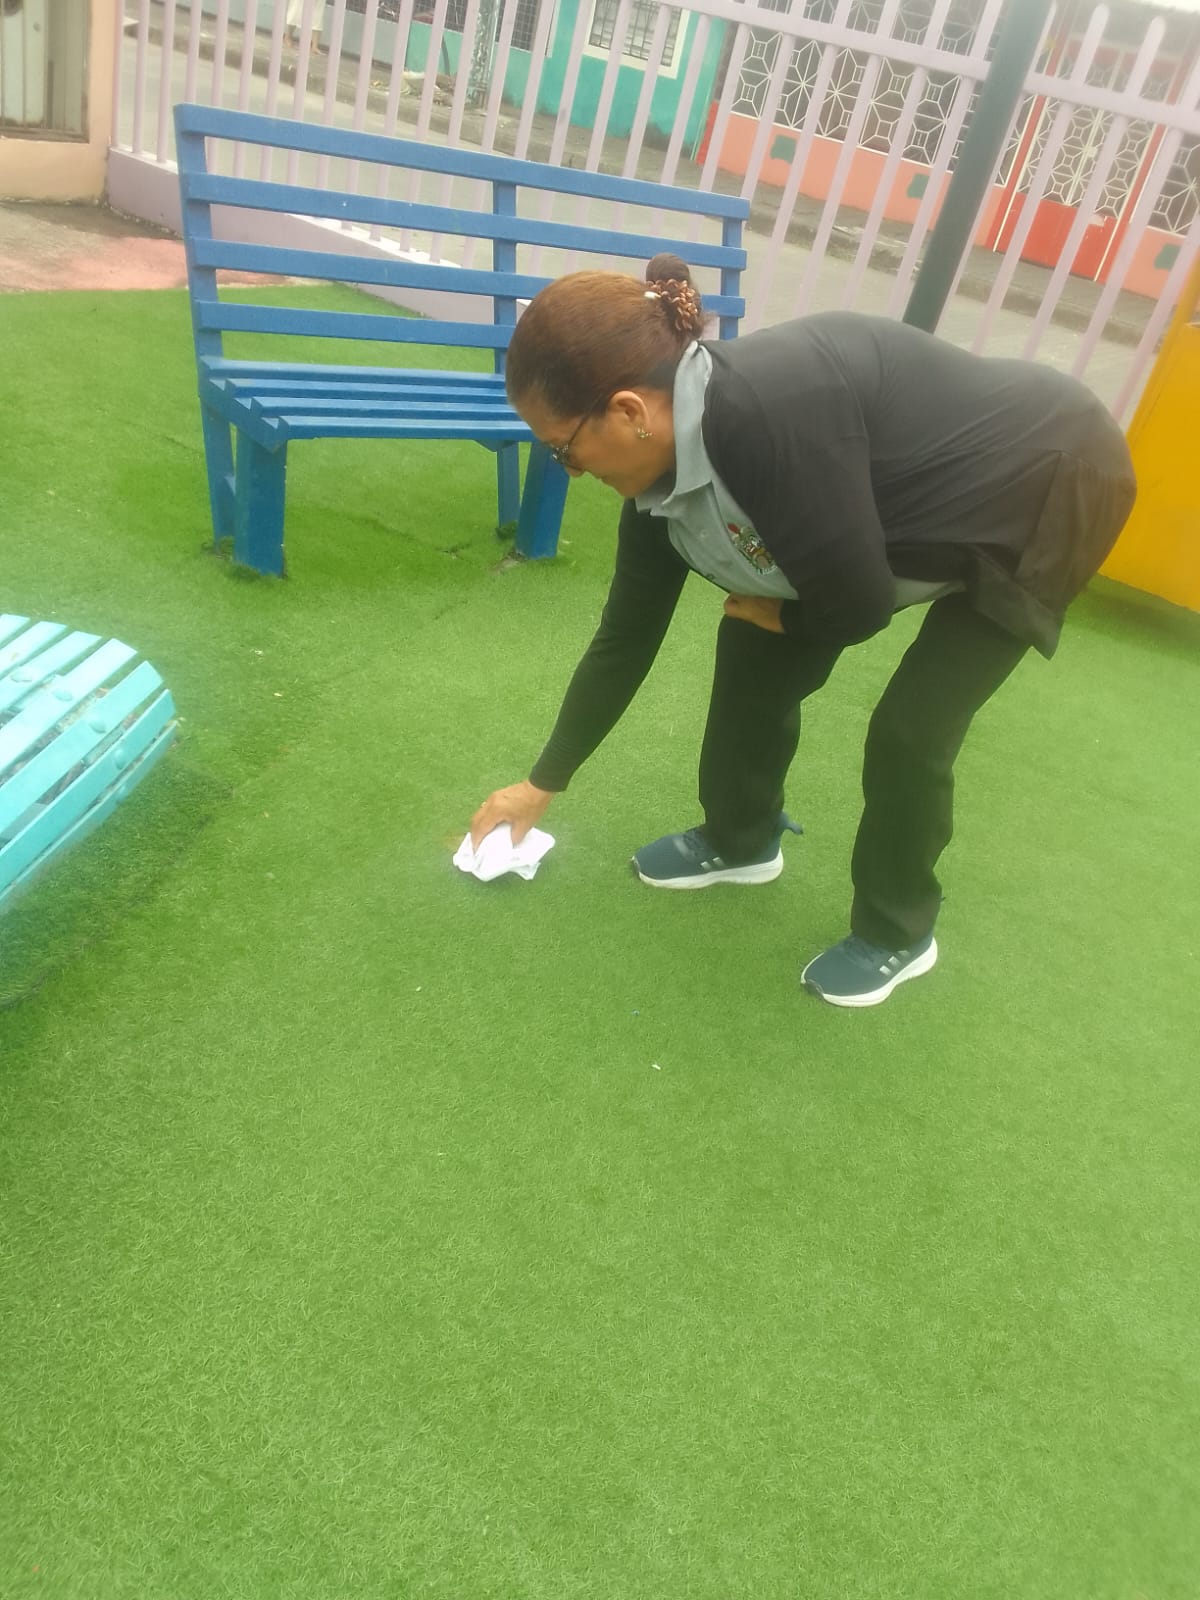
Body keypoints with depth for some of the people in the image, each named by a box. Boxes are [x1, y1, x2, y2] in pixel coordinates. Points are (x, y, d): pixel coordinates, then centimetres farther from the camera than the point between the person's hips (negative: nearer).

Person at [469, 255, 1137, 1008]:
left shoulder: (770, 413, -39)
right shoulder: (661, 476, -10)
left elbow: (859, 606, -29)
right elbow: (626, 638, 0)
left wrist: (768, 609, -6)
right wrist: (542, 786, 8)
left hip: (1053, 488, -7)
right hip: (928, 513, 8)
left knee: (911, 727, -9)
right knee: (756, 650, 4)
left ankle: (899, 933, 16)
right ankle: (740, 839, 27)